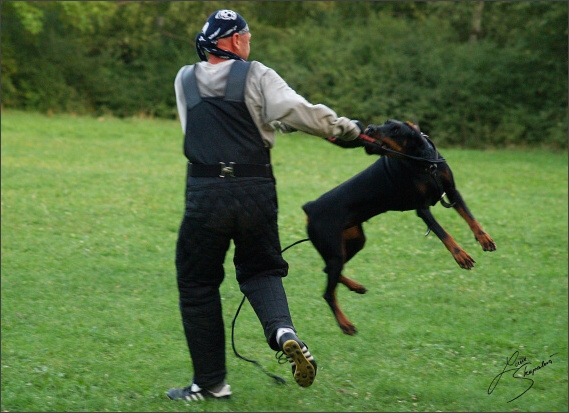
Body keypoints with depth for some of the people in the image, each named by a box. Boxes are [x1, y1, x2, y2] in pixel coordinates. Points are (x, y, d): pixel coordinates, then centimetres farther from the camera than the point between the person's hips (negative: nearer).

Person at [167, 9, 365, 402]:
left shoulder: (185, 80, 10)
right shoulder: (256, 76, 0)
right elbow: (296, 111, -13)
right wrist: (346, 128, -3)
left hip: (205, 194, 0)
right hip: (256, 192, 0)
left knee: (197, 284, 10)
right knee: (260, 270, 18)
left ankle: (210, 381, 12)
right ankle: (283, 331, -12)